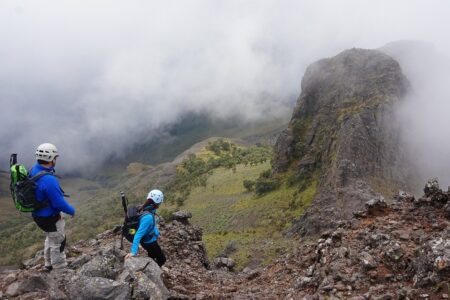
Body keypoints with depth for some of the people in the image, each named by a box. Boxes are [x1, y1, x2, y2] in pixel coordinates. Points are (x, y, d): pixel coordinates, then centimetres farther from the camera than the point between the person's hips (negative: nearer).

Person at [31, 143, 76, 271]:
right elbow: (59, 203, -27)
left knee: (50, 238, 29)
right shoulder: (48, 180, -35)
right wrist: (72, 211, -9)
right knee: (58, 242, 11)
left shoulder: (34, 170, -6)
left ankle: (48, 264, 45)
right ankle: (59, 268, 28)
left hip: (38, 214, 9)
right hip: (50, 218, -9)